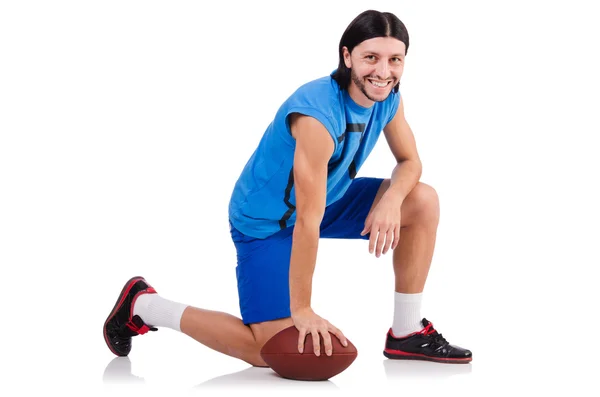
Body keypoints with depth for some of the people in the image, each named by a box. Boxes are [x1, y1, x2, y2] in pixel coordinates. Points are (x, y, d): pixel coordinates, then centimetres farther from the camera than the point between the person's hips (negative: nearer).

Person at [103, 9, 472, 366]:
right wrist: (302, 309, -28)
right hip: (267, 221, -8)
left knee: (423, 201, -5)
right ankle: (142, 304, 3)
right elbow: (308, 221, -33)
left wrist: (391, 198, -24)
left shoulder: (388, 97, -11)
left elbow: (410, 161, 2)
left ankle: (408, 333, 5)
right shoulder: (317, 115, -34)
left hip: (328, 198, 8)